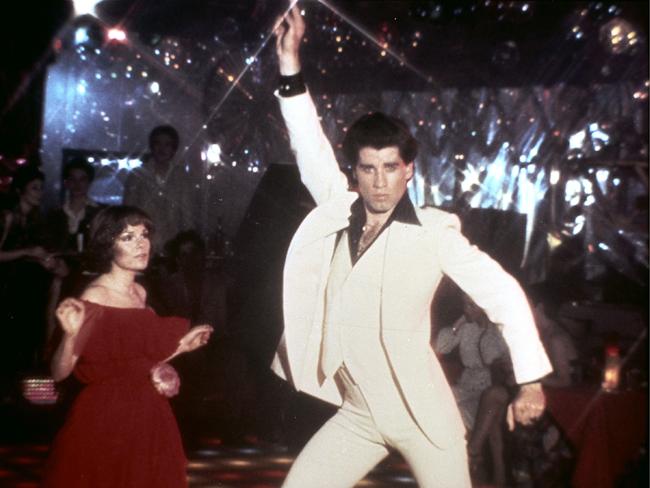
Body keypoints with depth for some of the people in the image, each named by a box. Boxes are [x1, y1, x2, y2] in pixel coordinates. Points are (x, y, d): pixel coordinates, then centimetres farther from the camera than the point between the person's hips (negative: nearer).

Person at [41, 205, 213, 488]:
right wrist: (71, 334, -35)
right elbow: (59, 373, -19)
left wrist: (181, 346, 17)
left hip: (146, 421, 7)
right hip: (106, 421, -7)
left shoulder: (139, 292, 7)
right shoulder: (94, 298, -14)